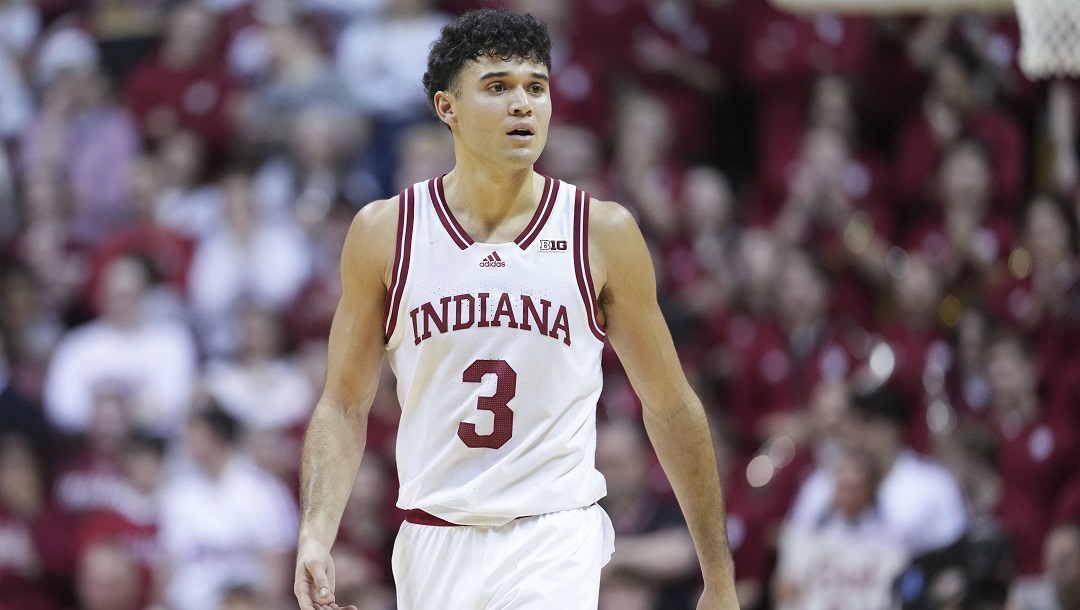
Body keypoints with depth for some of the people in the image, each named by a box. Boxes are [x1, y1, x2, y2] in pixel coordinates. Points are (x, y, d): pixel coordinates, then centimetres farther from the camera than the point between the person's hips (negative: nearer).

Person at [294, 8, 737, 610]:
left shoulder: (603, 232, -1)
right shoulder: (384, 232, 2)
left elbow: (671, 405, 6)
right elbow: (344, 407, 6)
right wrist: (315, 535, -11)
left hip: (554, 543, -2)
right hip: (432, 538, 3)